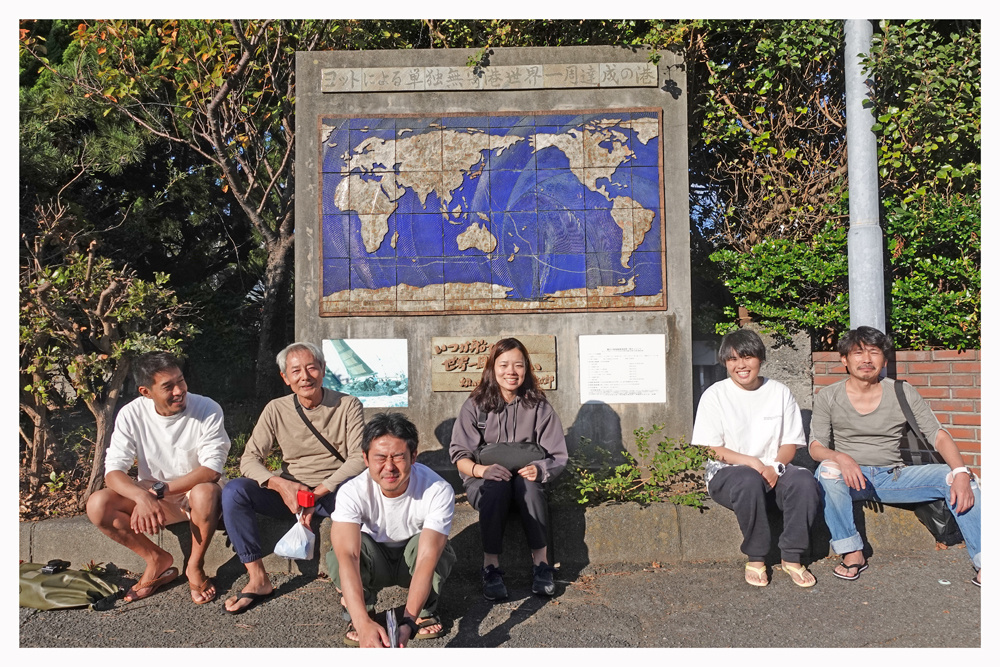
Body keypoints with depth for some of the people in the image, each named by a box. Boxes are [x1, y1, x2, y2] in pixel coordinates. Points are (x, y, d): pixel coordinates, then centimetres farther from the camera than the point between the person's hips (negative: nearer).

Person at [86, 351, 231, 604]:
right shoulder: (131, 414, -10)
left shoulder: (207, 410, -18)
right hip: (151, 496, 3)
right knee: (98, 505, -21)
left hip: (197, 492, -3)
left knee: (205, 493, -38)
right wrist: (142, 497, -35)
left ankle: (195, 566, -11)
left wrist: (159, 490, -31)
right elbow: (113, 471, -15)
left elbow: (211, 471, -23)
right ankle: (157, 560, 0)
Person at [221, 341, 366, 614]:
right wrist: (280, 484, -22)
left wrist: (320, 491, -23)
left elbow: (359, 458, -12)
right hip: (290, 494, 3)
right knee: (234, 491, -21)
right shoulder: (276, 410, 2)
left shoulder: (348, 406, -5)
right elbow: (249, 458, -2)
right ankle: (258, 580, -13)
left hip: (335, 492, -3)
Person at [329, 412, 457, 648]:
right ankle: (361, 613, -3)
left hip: (414, 560, 0)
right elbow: (347, 556, -43)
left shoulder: (438, 491, -32)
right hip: (373, 563, 0)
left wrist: (407, 622, -53)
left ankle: (425, 611, -6)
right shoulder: (352, 492, -30)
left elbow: (427, 559, -40)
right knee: (338, 555, -32)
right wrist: (363, 623, -57)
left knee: (424, 544, -35)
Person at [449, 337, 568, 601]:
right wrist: (482, 470, -27)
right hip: (483, 480, -1)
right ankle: (491, 567, -26)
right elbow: (460, 455, -6)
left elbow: (558, 457, 0)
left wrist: (540, 469, -22)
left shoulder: (539, 407, 1)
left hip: (526, 481, 1)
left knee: (528, 484, -33)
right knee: (496, 485, -35)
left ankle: (541, 563, -21)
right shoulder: (475, 406, -2)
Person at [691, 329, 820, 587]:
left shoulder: (779, 392, 9)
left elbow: (790, 443, 7)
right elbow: (710, 449, -5)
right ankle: (755, 558, -18)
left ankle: (791, 557, -12)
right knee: (749, 480, -36)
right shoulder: (715, 395, 0)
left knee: (804, 480, -28)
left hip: (773, 471, 3)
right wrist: (752, 463, -19)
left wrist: (776, 466, -15)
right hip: (727, 472, -3)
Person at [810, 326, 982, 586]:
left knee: (955, 477, -20)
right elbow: (816, 447, -7)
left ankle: (984, 564, -19)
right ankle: (852, 554, -26)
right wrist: (840, 458, -31)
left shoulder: (902, 392, 5)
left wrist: (961, 472, -21)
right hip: (850, 477, -2)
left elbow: (938, 435, -2)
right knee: (827, 469, -35)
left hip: (894, 477, 2)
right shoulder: (828, 397, 0)